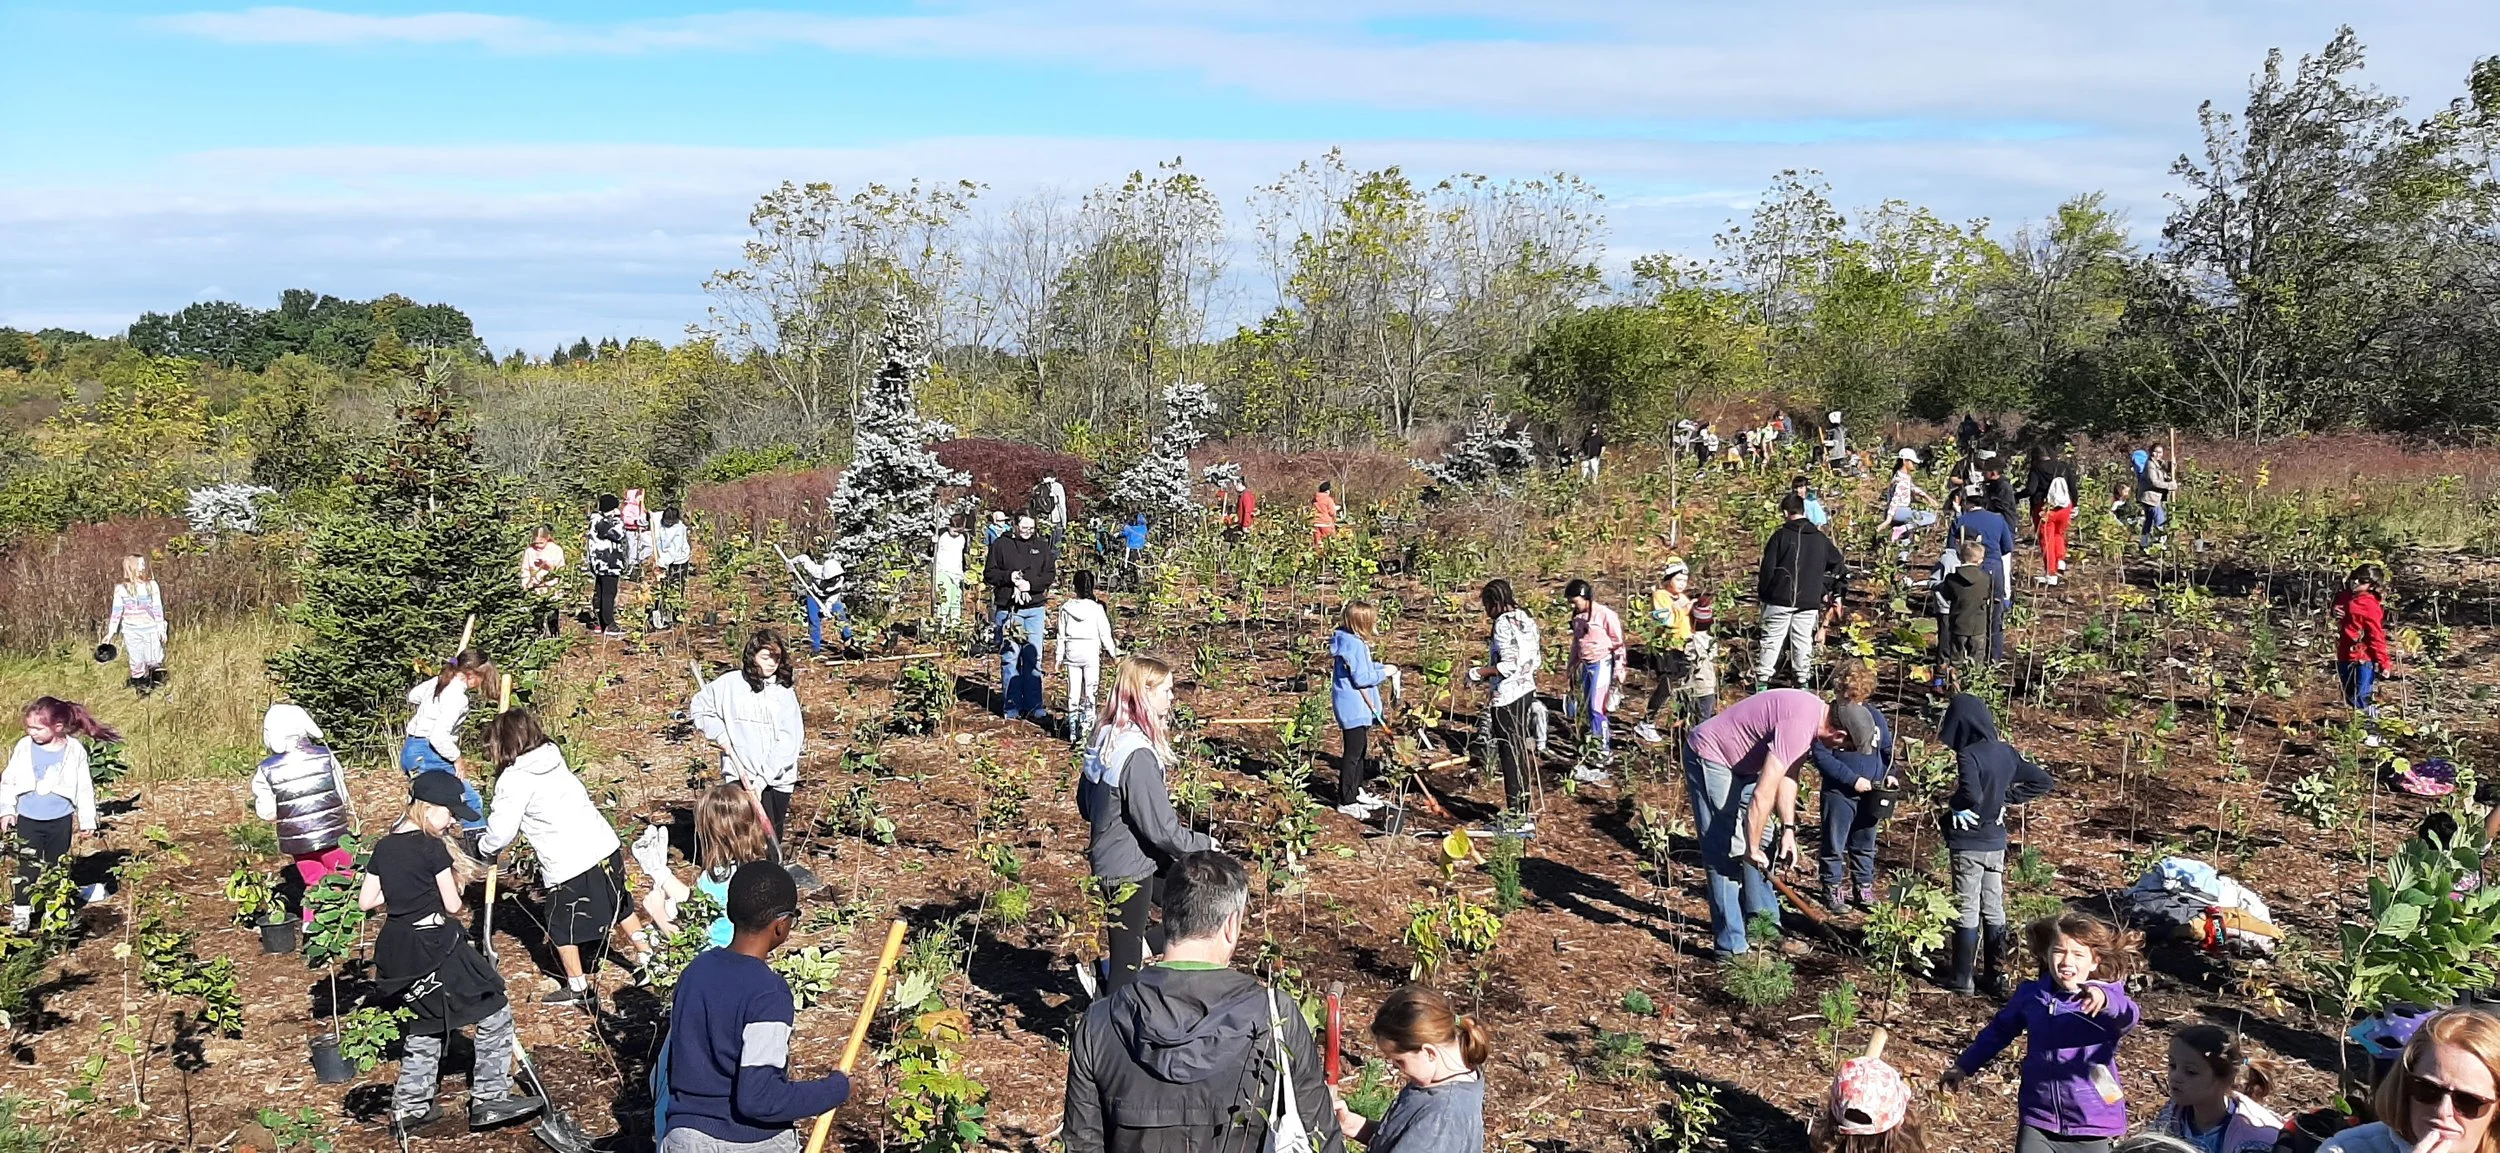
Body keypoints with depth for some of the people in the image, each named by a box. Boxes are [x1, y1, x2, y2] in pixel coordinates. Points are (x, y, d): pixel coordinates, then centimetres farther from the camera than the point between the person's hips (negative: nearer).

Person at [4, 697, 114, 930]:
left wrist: (88, 821, 2)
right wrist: (7, 810, -1)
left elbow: (84, 788, -1)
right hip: (28, 819, 0)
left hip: (60, 820, 0)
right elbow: (8, 781, 5)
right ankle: (21, 911, 4)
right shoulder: (24, 747, -5)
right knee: (28, 867, -2)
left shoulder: (74, 750, -8)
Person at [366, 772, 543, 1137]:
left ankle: (410, 1107, 24)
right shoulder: (433, 848, -14)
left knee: (424, 1025, 22)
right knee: (494, 1012, 2)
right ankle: (490, 1099, 1)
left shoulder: (383, 847, 7)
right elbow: (452, 905, -10)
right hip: (434, 947, -8)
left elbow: (365, 902, 9)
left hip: (396, 951, 8)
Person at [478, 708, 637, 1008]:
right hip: (605, 846, 7)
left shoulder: (514, 779, -11)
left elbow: (502, 831, -7)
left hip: (568, 864, -7)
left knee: (562, 927, 13)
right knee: (620, 907, 25)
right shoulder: (554, 759, 10)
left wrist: (485, 848, 13)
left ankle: (578, 989, 22)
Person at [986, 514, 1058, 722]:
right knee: (1010, 659, 0)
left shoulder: (1042, 545, 10)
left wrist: (1030, 584, -11)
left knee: (1034, 659, 3)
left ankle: (1034, 706, 9)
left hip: (1035, 609, 2)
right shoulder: (1000, 545, 3)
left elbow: (1051, 574, 5)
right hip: (1008, 609, -2)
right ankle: (1012, 707, 7)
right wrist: (1009, 577, -14)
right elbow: (989, 574, 3)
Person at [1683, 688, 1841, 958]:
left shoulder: (1814, 713, -1)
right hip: (1709, 756, -10)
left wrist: (1788, 829, 0)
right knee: (1727, 853, -10)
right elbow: (1763, 796, -30)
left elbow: (1785, 776, 8)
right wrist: (1752, 848, -21)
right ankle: (1730, 944, -6)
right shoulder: (1798, 725, -31)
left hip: (1739, 761, 10)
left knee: (1761, 845, 13)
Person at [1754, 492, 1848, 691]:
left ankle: (1762, 684, 0)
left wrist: (1762, 593, 6)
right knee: (1803, 642, 11)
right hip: (1810, 602, 3)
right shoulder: (1820, 538, 7)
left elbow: (1768, 568, -7)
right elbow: (1839, 565, 15)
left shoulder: (1781, 536, -6)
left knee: (1771, 641, 2)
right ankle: (1803, 681, 14)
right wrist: (1834, 593, 24)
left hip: (1780, 600, -3)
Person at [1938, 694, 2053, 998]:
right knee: (1994, 910, 14)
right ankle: (1997, 977, 19)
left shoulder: (1968, 755, -20)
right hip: (1997, 842, 7)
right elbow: (2042, 782, 10)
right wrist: (2008, 797, 7)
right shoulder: (2005, 751, 2)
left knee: (1967, 912, 2)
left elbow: (1971, 796, -35)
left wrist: (1950, 804, -16)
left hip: (1968, 844, -7)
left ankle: (1962, 979, 10)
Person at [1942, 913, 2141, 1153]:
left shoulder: (2105, 1002, -13)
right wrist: (1965, 1065, 23)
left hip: (2092, 1126, -3)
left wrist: (2105, 999, -60)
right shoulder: (2032, 994, 0)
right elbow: (2000, 1030, 18)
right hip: (2038, 1120, 3)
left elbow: (2127, 1017, -38)